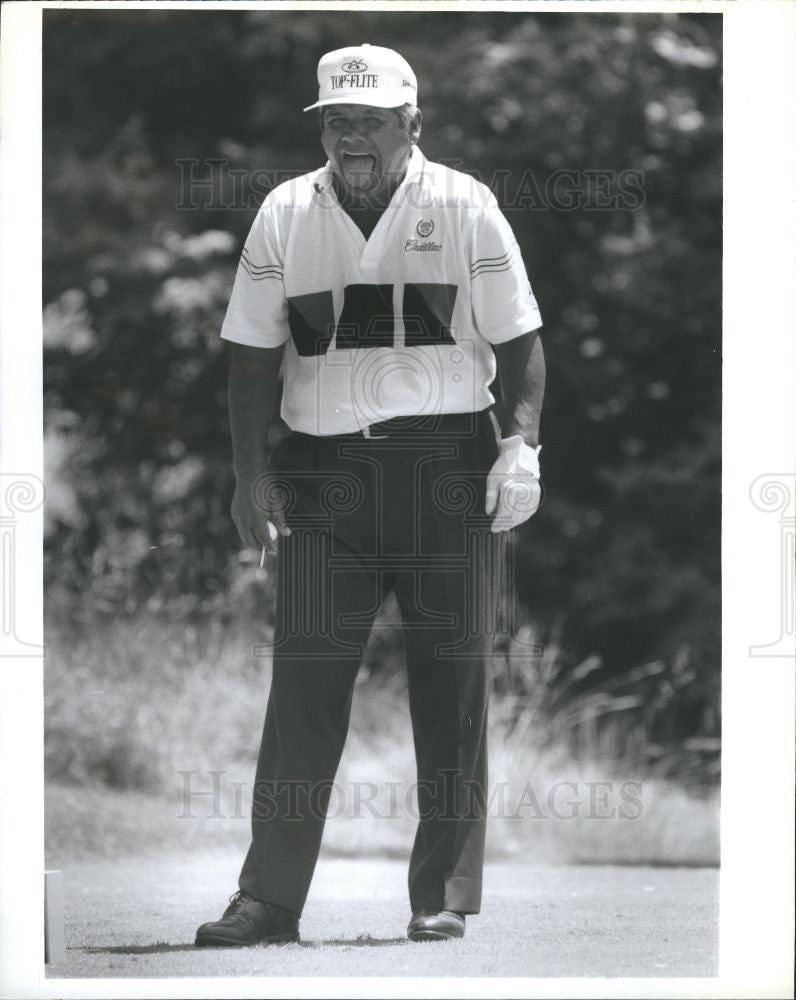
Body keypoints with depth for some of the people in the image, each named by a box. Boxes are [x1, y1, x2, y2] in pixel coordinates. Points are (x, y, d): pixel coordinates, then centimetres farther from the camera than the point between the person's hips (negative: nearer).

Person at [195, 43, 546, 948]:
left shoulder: (465, 208, 2)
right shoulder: (285, 215, 7)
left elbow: (519, 340, 3)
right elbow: (253, 354, 10)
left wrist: (520, 441, -10)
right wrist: (250, 474, 2)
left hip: (450, 468, -1)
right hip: (324, 470, 1)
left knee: (451, 685, 1)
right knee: (303, 679, -4)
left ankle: (443, 892, 9)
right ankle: (268, 896, -3)